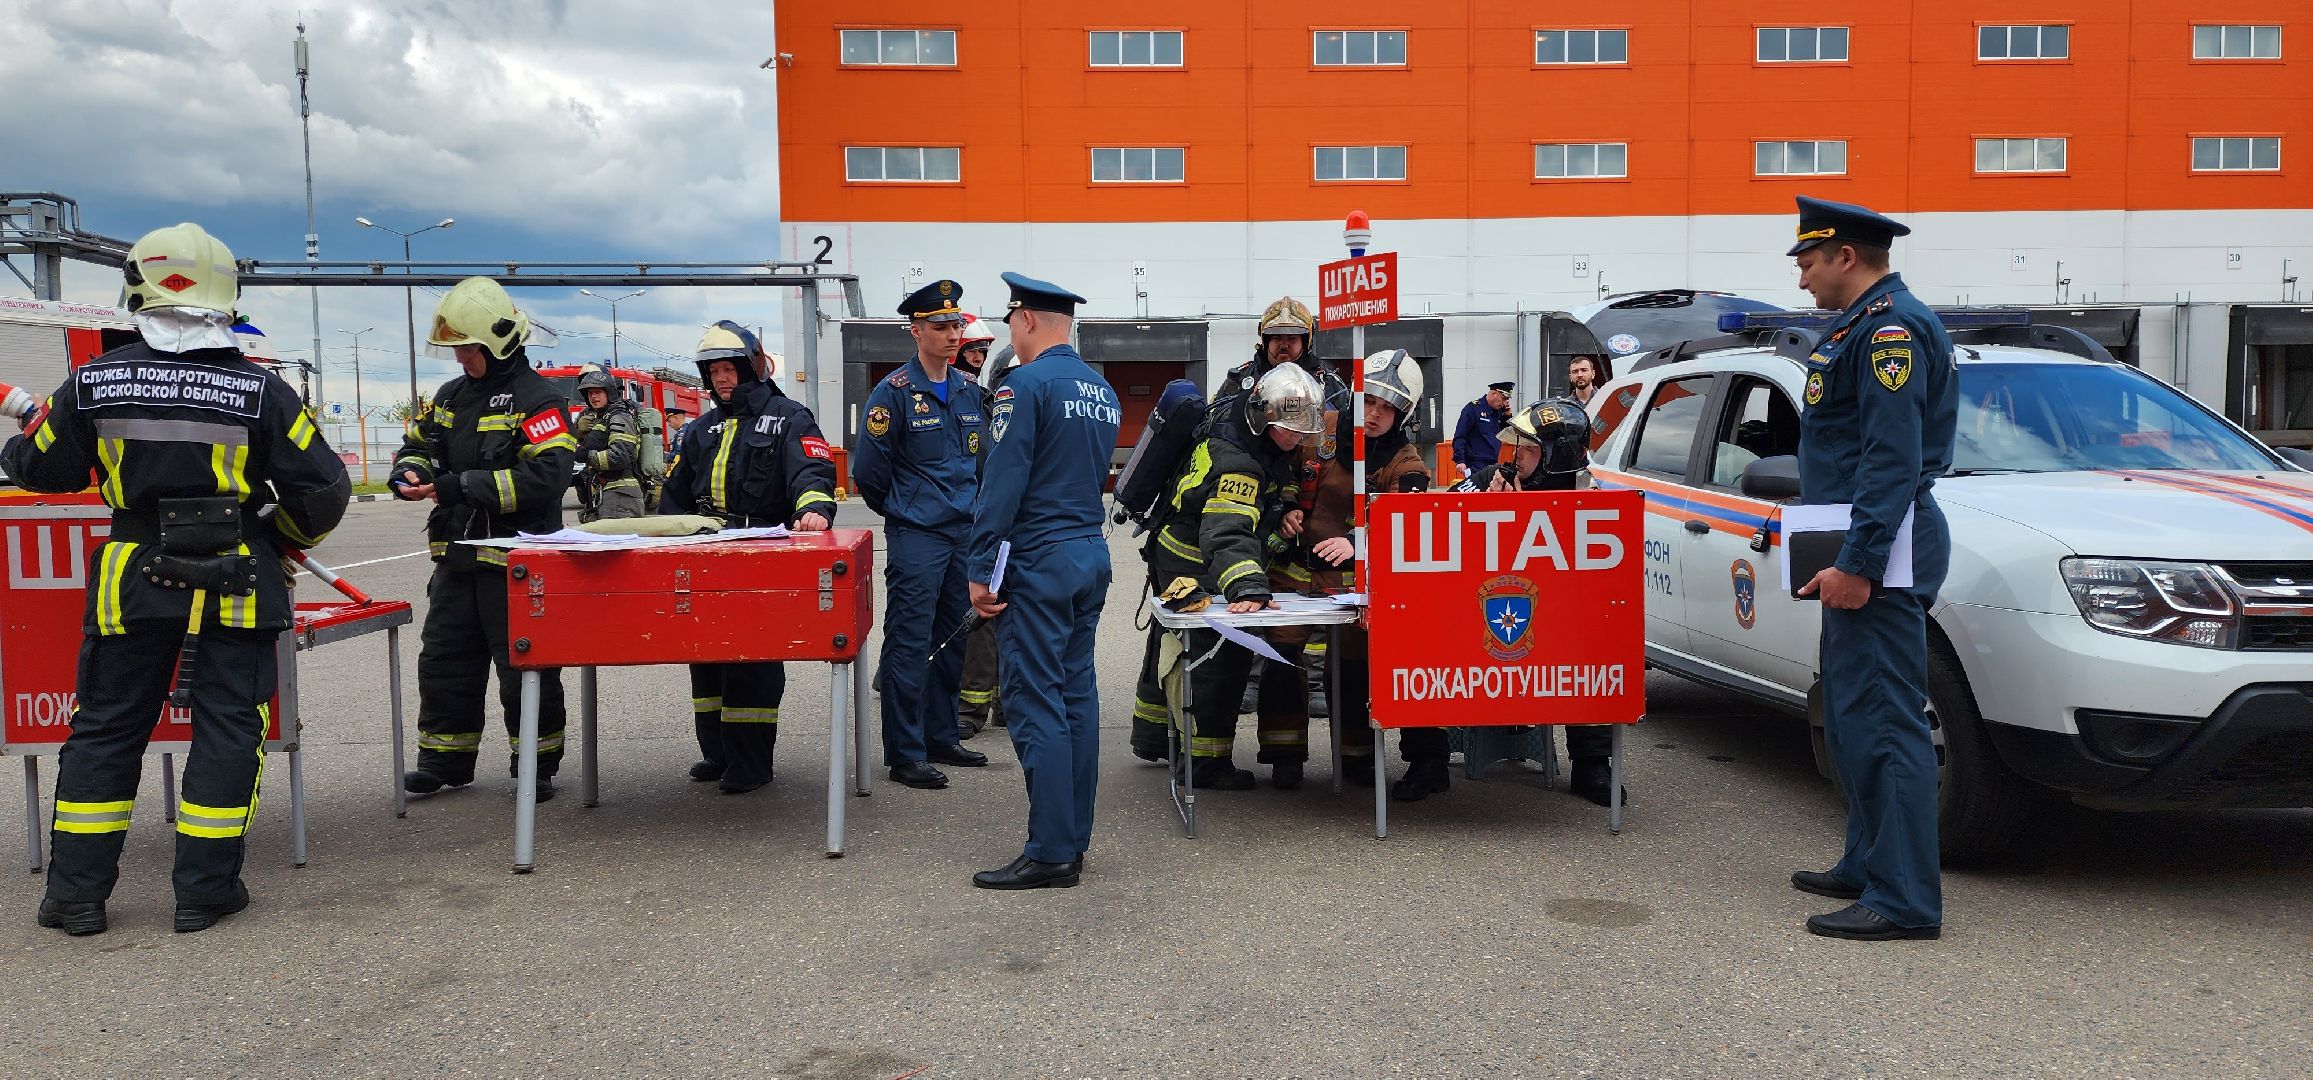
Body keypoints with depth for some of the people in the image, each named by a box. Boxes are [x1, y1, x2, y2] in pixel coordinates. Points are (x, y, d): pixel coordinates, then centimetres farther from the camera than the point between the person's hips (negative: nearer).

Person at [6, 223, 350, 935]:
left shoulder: (95, 383, -3)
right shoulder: (260, 390, -9)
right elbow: (323, 487, -7)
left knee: (105, 726, 14)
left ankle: (76, 890, 18)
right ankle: (205, 890, 10)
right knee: (228, 726, 6)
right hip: (235, 582, -2)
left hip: (132, 581, 2)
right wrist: (288, 542, 13)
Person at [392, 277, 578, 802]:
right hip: (457, 558, 8)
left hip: (516, 561, -7)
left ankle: (537, 765, 15)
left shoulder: (537, 399, -12)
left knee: (524, 670, 1)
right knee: (443, 662, 13)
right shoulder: (450, 396, 13)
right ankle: (444, 761, 26)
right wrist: (410, 472, -2)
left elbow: (546, 477, -23)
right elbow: (416, 442, 24)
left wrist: (458, 486, -25)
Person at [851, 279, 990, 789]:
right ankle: (905, 754, 1)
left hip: (964, 532, 7)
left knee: (952, 642, 13)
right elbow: (869, 471, -6)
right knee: (909, 644, -4)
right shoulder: (894, 392, -9)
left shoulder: (968, 391, 11)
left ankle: (942, 737, 24)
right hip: (916, 536, -7)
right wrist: (901, 512, 5)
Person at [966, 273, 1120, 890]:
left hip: (1039, 561, -8)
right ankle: (1075, 840, 17)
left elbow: (1004, 483, -16)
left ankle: (1051, 853, -4)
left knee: (1036, 704, -5)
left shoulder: (1026, 384, -12)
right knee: (1076, 694, 11)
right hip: (1093, 554, 8)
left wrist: (981, 570, -13)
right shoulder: (1103, 390, 14)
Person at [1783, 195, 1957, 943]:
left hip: (1880, 555, -11)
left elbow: (1894, 459, -21)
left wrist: (1858, 563, -24)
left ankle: (1905, 901, -8)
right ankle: (1868, 866, 27)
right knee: (1853, 719, 16)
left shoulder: (1892, 327, -13)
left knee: (1885, 721, -10)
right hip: (1859, 553, 11)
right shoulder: (1863, 326, 20)